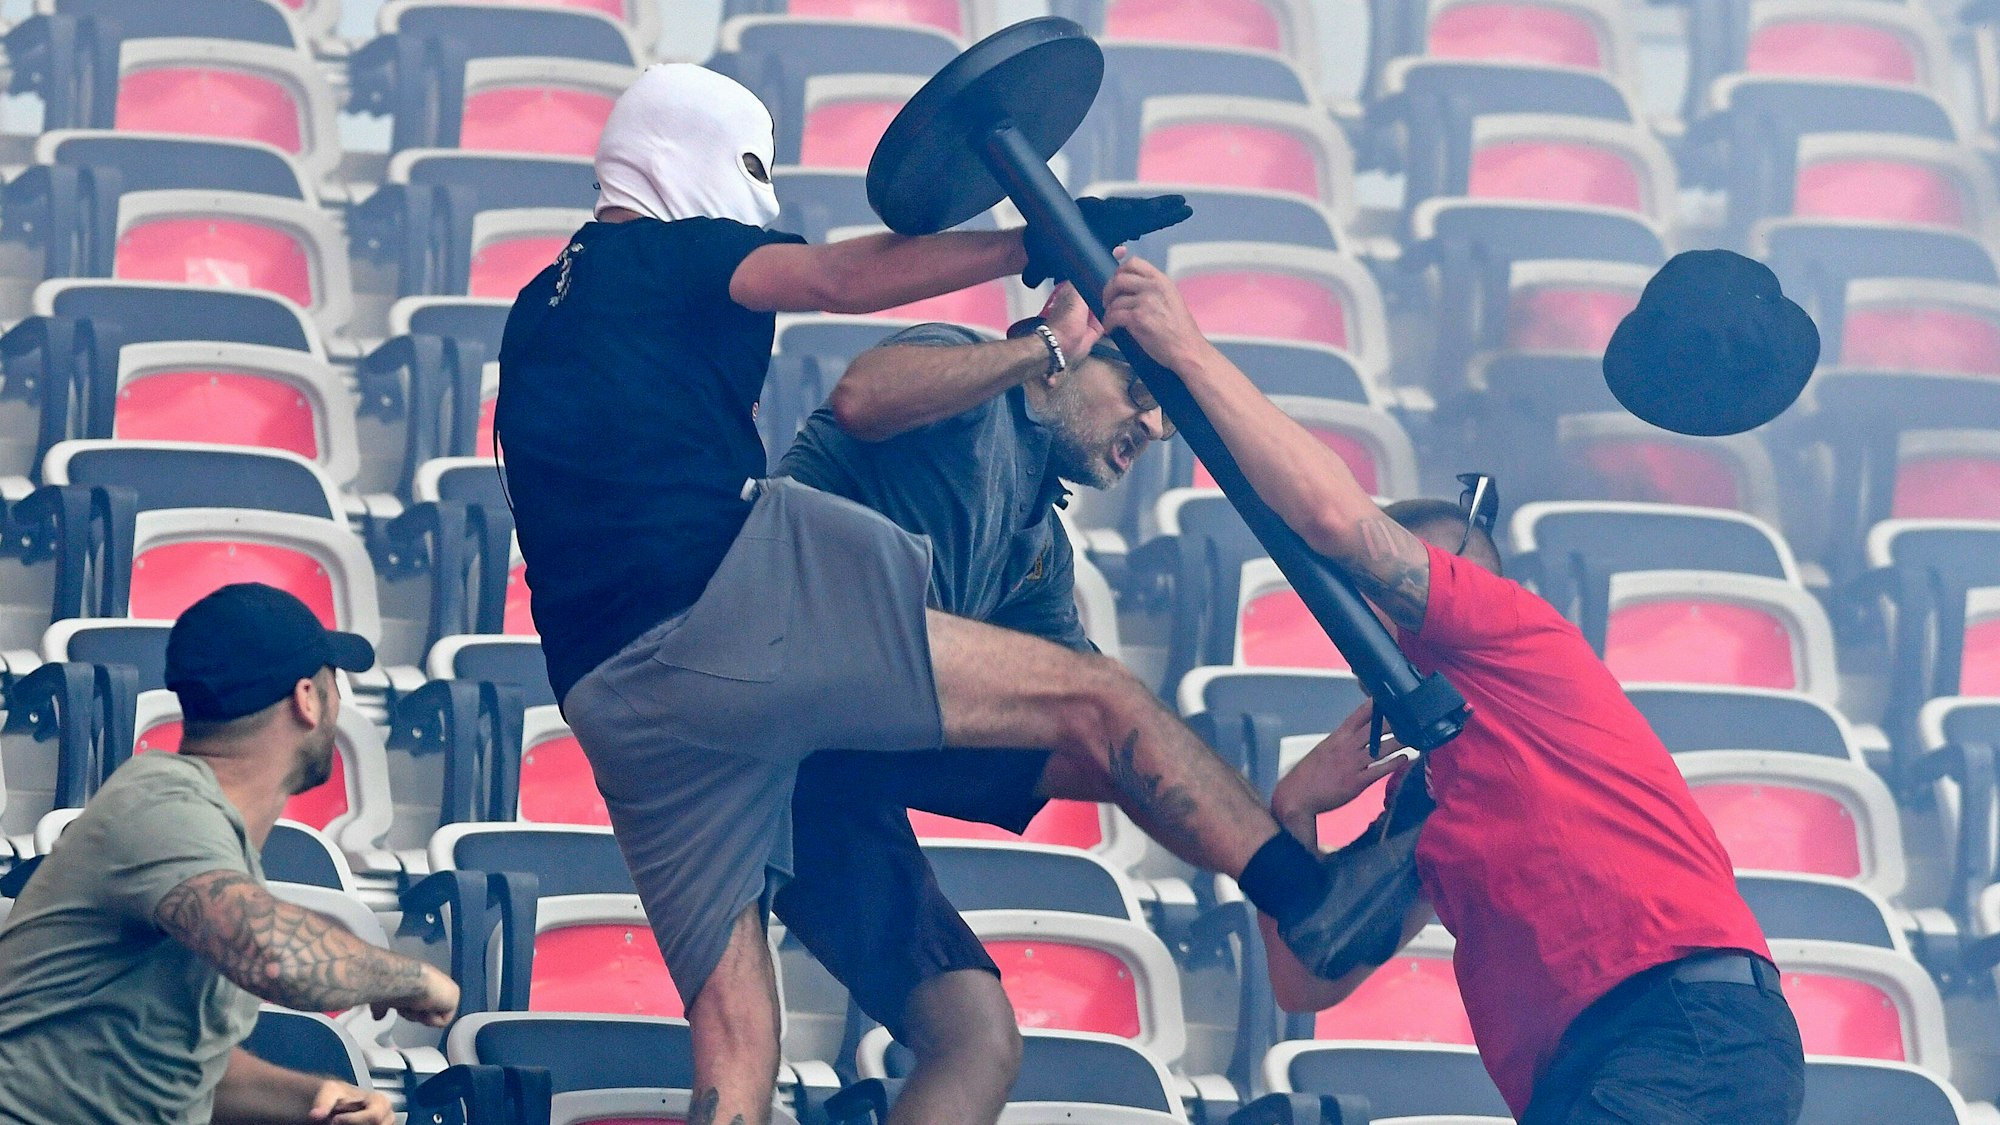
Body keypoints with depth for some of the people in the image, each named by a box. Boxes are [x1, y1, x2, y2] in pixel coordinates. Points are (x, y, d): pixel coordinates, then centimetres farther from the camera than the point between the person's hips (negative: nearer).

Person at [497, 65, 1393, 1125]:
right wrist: (1038, 246, -13)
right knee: (1090, 699, -7)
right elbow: (843, 279, -9)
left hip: (613, 703, 7)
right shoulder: (663, 252, 8)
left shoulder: (535, 318, 30)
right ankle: (1316, 901, -20)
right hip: (731, 596, -7)